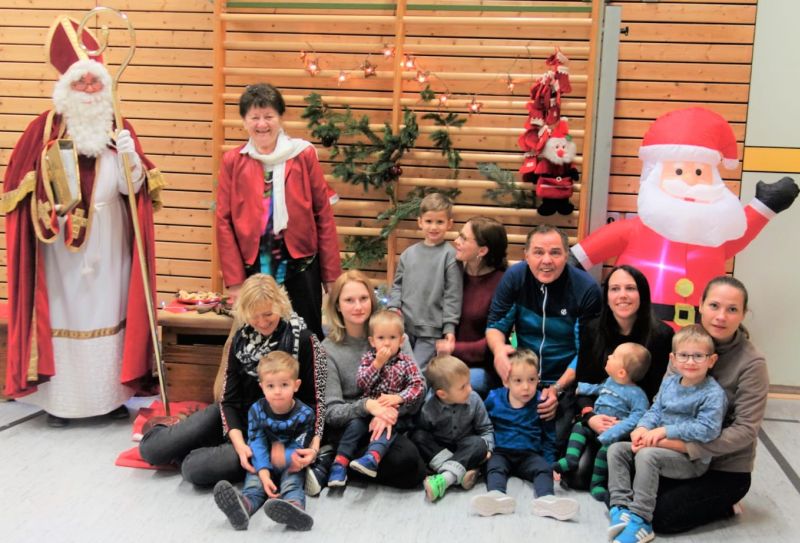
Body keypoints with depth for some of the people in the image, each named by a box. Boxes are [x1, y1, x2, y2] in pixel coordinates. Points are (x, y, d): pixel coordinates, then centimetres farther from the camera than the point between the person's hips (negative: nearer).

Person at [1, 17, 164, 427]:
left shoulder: (119, 128, 5)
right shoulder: (44, 130, -1)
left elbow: (130, 187, -1)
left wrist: (130, 159, -19)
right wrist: (49, 207, -16)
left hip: (108, 247, 2)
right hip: (61, 245, -2)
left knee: (109, 313, 7)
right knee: (62, 316, 1)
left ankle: (112, 395, 17)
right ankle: (59, 399, 10)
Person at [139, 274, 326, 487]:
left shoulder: (303, 340, -16)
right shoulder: (241, 339, -2)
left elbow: (315, 398, -13)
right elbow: (229, 397, -4)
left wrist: (313, 445, -29)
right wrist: (238, 443, -21)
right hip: (238, 417, 5)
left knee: (195, 467, -25)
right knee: (151, 449, -5)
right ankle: (171, 427, 29)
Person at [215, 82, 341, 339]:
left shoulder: (304, 155, 1)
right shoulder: (232, 161, 4)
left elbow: (324, 215, 1)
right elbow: (224, 222, 3)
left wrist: (332, 274, -2)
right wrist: (234, 280, -3)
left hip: (300, 264, -1)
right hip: (254, 266, 1)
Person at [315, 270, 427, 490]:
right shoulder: (328, 349, -1)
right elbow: (331, 412, -7)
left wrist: (392, 409, -21)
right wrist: (366, 405, -26)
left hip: (391, 423, 3)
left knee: (409, 462, -31)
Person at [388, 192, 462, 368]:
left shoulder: (450, 255, -5)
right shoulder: (409, 253, 9)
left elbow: (452, 295, -6)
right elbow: (397, 285, 14)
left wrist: (449, 328, -10)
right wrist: (393, 307, -2)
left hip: (431, 330, -5)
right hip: (404, 326, 5)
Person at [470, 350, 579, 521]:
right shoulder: (494, 399, 2)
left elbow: (549, 438, 11)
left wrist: (551, 463, 5)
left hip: (529, 454, 0)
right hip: (500, 452, 0)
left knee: (544, 469, -28)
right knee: (494, 467, -30)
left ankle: (546, 499, -54)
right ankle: (497, 495, -59)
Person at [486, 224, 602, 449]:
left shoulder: (586, 289, -13)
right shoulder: (514, 277, -5)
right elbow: (495, 324, 2)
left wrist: (558, 388, -19)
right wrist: (499, 349, -22)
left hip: (565, 381, -2)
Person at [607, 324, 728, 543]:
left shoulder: (713, 394, -15)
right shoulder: (669, 382, 9)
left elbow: (706, 430, -24)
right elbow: (655, 410, 11)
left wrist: (664, 431, -23)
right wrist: (643, 428, -12)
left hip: (692, 459, -8)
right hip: (662, 447, 8)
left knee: (647, 455, -32)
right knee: (617, 449, -4)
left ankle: (640, 519, -27)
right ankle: (621, 506, -10)